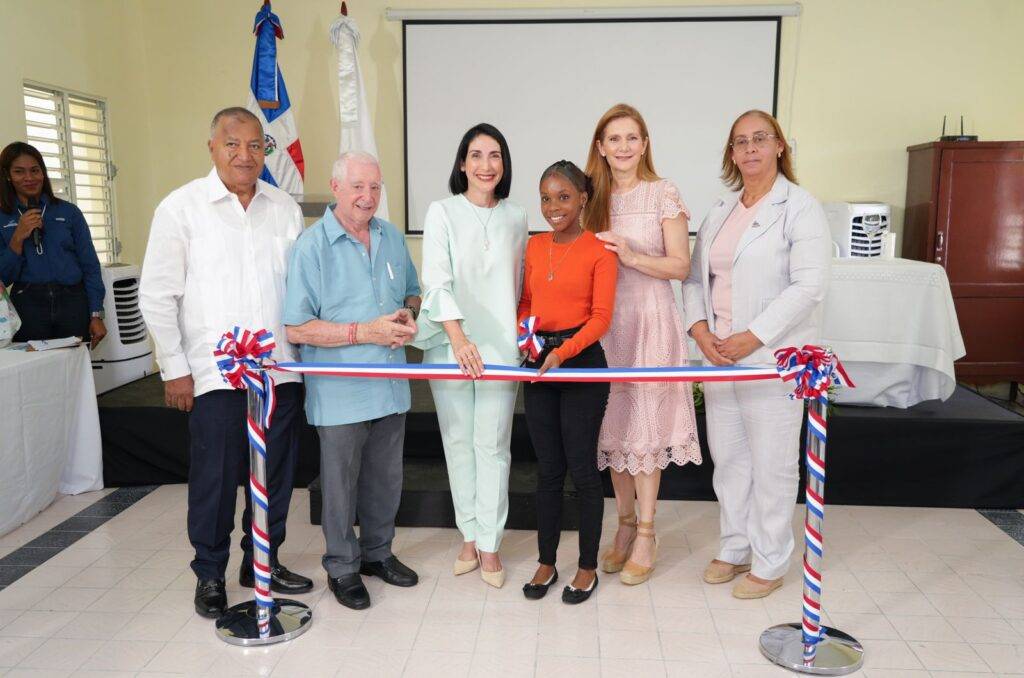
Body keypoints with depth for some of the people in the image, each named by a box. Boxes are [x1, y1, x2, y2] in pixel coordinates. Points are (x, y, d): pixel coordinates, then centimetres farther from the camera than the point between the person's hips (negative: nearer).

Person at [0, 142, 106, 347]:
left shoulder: (69, 212, 6)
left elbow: (90, 266, 5)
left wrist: (96, 315, 0)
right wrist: (18, 238, -9)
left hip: (73, 303, 0)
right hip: (28, 307, 0)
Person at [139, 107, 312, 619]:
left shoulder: (285, 208, 8)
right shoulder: (181, 207, -1)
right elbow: (157, 297, -1)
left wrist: (308, 353, 10)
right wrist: (174, 368, -4)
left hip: (280, 368, 4)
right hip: (215, 374, -3)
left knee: (276, 474, 12)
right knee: (215, 477, 3)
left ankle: (263, 561, 31)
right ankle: (210, 574, 23)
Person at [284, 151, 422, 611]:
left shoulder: (392, 238, 6)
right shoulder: (312, 246, -11)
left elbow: (412, 292, 20)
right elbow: (296, 329, -15)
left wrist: (408, 314, -4)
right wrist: (364, 332, -21)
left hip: (391, 386, 5)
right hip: (340, 392, -5)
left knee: (386, 480, 18)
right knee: (341, 484, 9)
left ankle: (377, 553, 38)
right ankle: (342, 568, 28)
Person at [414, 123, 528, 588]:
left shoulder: (515, 217, 7)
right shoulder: (443, 212, -2)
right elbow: (437, 282, -12)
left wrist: (520, 334, 12)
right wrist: (459, 338, -24)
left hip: (500, 347, 1)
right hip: (449, 345, -1)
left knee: (493, 445, 3)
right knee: (459, 442, 8)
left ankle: (489, 543, 15)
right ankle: (469, 536, 23)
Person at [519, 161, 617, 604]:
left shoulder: (599, 250, -6)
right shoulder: (534, 246, 10)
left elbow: (601, 316, -11)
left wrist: (563, 352, -23)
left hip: (582, 363, -5)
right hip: (537, 364, 5)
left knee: (582, 468, 3)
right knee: (547, 469, 12)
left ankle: (588, 567, 20)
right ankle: (546, 563, 25)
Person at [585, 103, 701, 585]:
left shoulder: (664, 194, -2)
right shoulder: (593, 197, 10)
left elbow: (680, 266, -6)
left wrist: (631, 256, -18)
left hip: (650, 320, -4)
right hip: (604, 323, 4)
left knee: (644, 426, -1)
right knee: (612, 425, 8)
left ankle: (646, 535, 13)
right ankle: (625, 525, 24)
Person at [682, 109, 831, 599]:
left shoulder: (799, 206, -6)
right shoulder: (719, 211, 14)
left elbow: (808, 285, -14)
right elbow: (695, 277, 14)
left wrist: (754, 337, -18)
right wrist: (700, 329, -3)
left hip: (773, 356, -6)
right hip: (719, 354, 6)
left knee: (771, 463, 3)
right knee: (727, 457, 14)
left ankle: (770, 564, 19)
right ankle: (734, 549, 30)